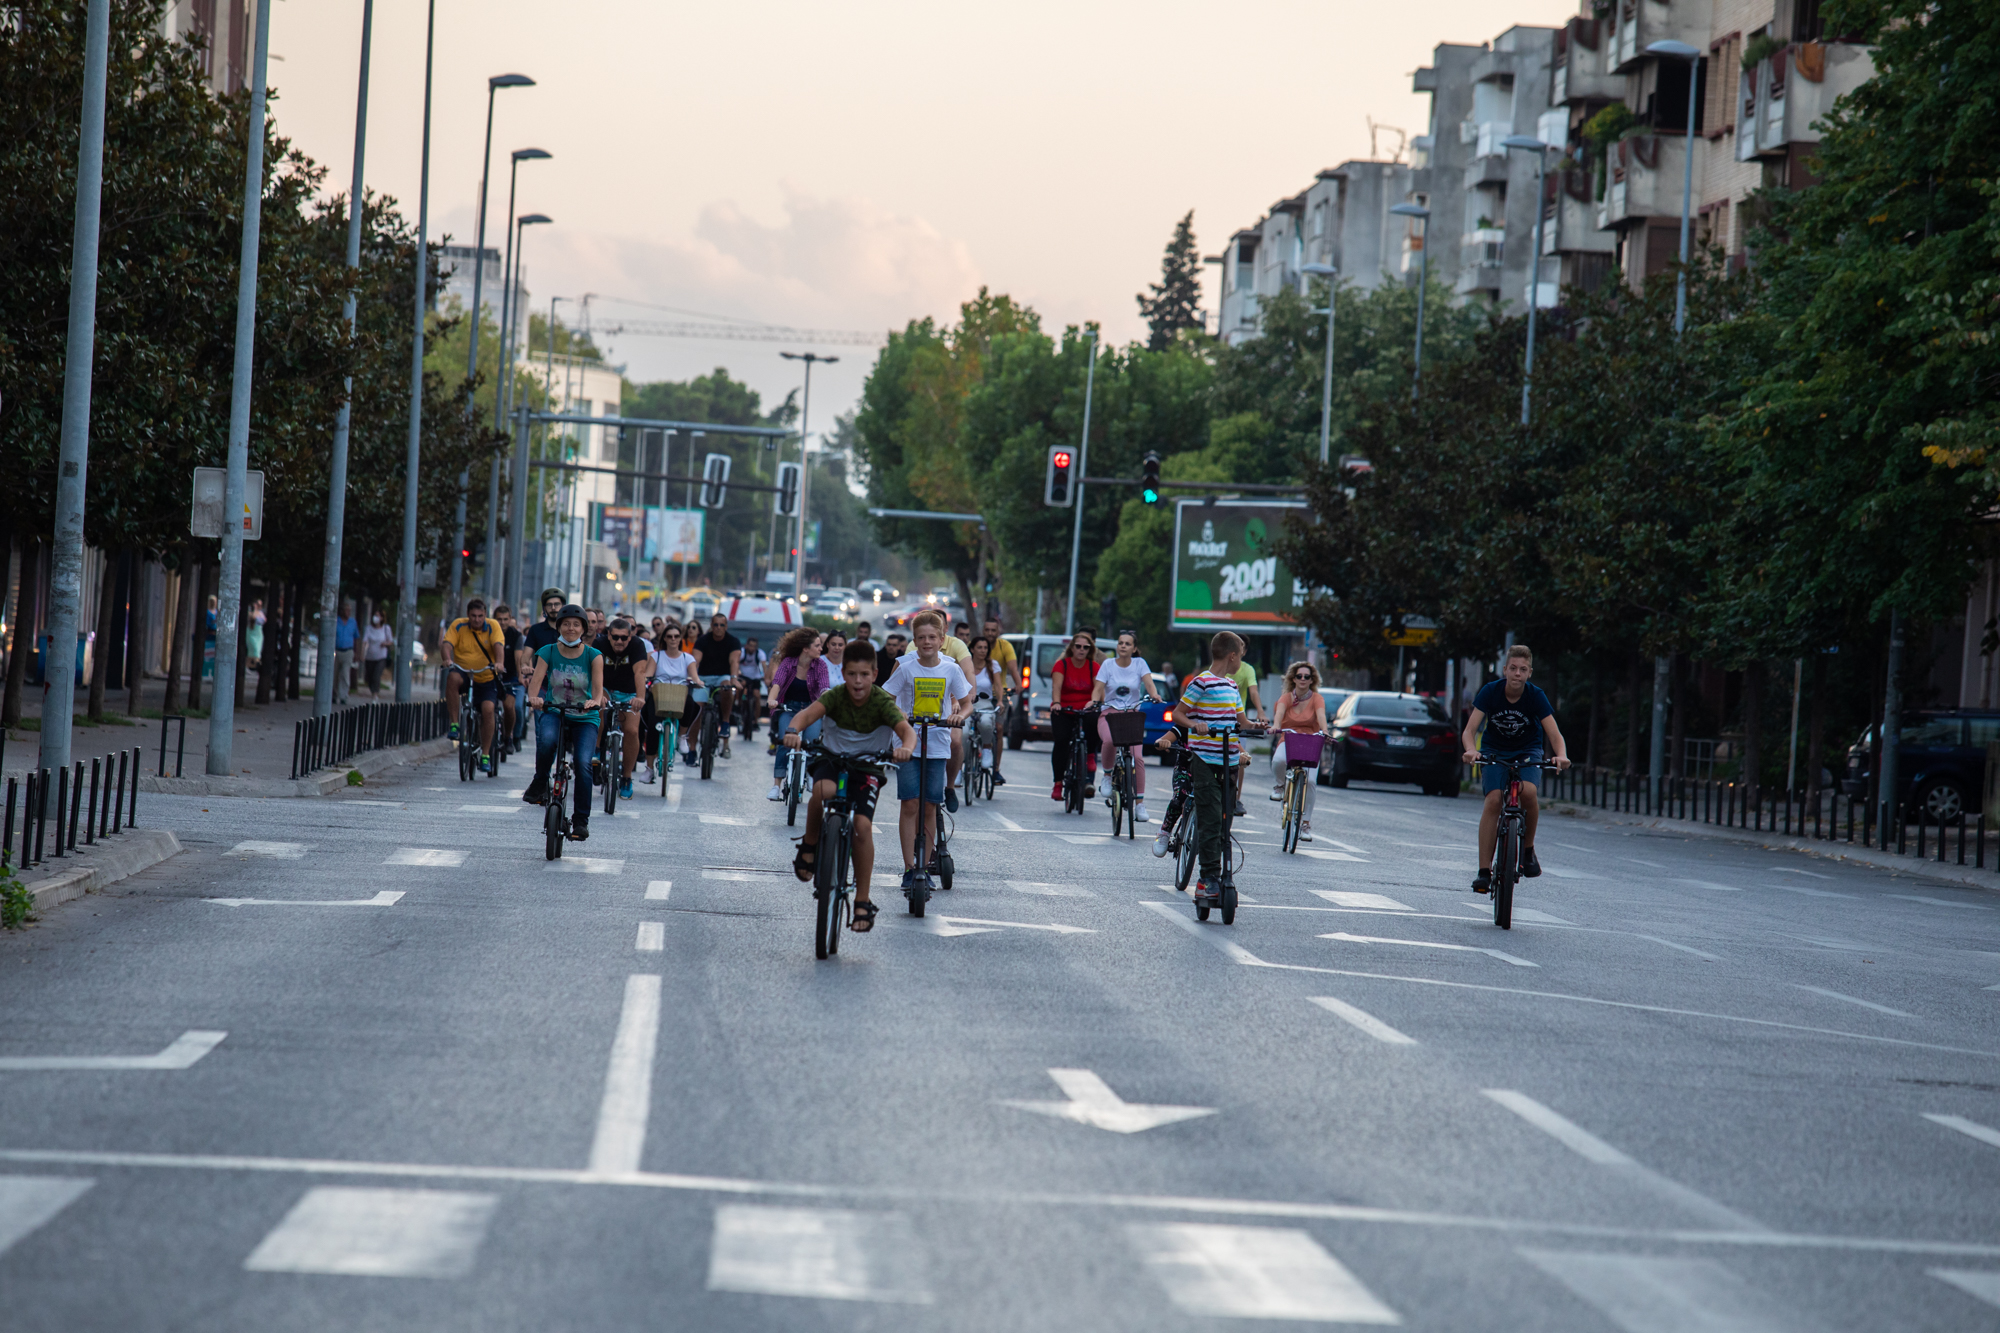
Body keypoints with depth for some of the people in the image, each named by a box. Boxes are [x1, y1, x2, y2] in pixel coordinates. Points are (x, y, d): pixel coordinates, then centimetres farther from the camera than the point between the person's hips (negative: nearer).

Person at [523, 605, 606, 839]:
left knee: (583, 763, -20)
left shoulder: (593, 656, -4)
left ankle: (581, 821, -8)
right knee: (547, 739, -35)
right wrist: (534, 697, -37)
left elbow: (598, 686, -16)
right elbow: (535, 681, -14)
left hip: (584, 718, 0)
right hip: (554, 712, 0)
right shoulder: (548, 653, -2)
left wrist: (595, 701, -39)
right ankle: (540, 783, -9)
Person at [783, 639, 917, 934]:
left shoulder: (882, 702, -19)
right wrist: (793, 730, -58)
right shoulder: (835, 697, -17)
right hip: (832, 759, 0)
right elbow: (808, 713, -35)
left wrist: (906, 748, -58)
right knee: (823, 790, -36)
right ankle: (810, 844, -8)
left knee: (862, 826, -18)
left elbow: (906, 729, -34)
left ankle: (863, 901, -6)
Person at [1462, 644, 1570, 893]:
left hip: (1527, 751, 0)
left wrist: (1561, 755, -44)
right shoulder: (1490, 691, -18)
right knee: (1493, 800, -21)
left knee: (1528, 791, -30)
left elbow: (1554, 734, -23)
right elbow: (1469, 730, -22)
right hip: (1494, 751, 0)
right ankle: (1484, 871, -18)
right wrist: (1471, 750, -43)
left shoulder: (1535, 696, -18)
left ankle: (1528, 849, -7)